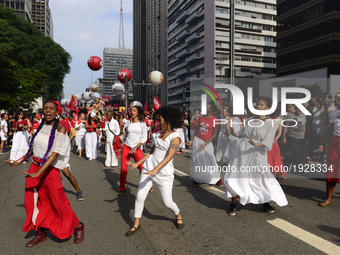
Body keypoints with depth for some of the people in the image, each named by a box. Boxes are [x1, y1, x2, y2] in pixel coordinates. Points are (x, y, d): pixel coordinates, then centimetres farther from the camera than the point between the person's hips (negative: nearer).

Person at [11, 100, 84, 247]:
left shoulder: (60, 129, -14)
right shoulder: (41, 126, 4)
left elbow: (55, 153, -21)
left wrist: (38, 173, -26)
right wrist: (23, 160, 25)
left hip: (50, 169, -6)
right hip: (34, 166, 6)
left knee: (57, 203, 1)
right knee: (33, 201, 10)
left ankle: (78, 227, 22)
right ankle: (41, 233, 29)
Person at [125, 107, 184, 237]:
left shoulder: (175, 137, -13)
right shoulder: (159, 134, 9)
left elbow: (170, 156, -26)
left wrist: (155, 169, -37)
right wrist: (137, 163, 11)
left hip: (164, 173, -6)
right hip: (149, 167, 6)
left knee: (167, 202, 3)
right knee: (140, 196, 2)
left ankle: (178, 215, 36)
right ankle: (136, 224, 21)